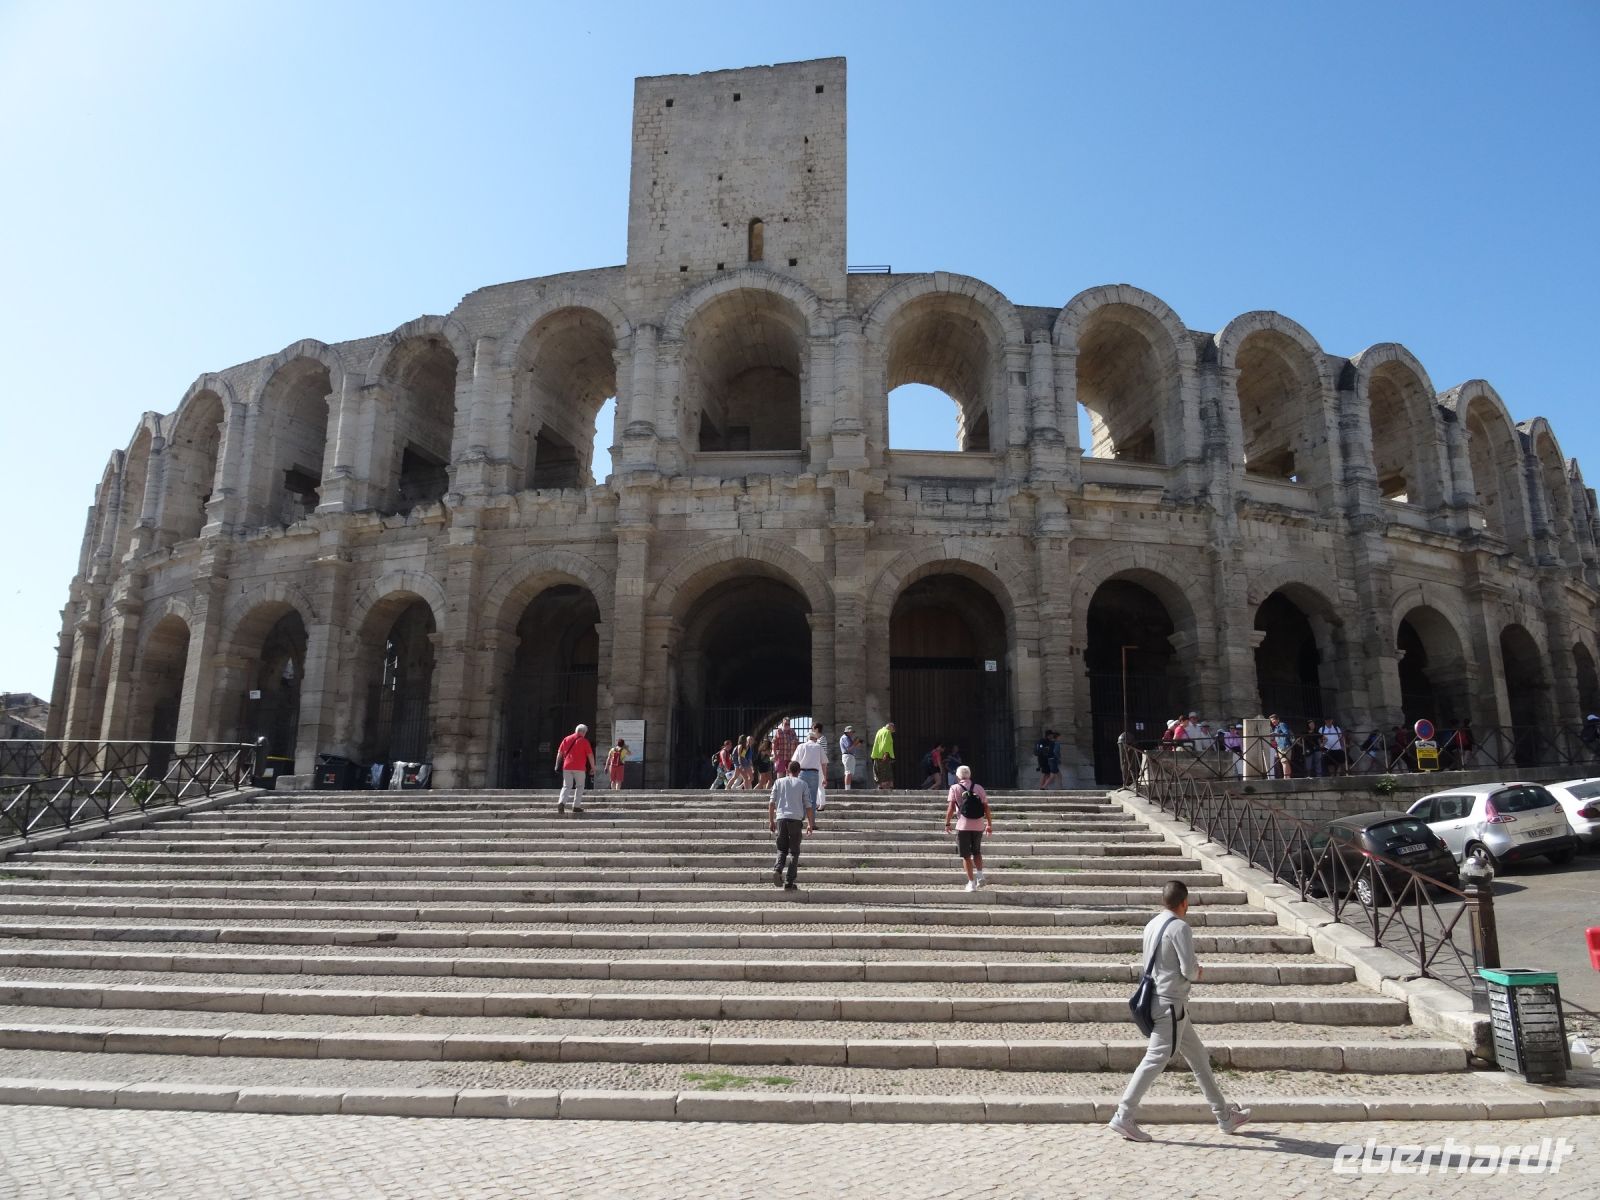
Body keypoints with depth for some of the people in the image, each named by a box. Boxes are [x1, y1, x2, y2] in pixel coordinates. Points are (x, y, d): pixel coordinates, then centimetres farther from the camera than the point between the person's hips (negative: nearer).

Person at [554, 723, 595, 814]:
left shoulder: (566, 739, 9)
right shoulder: (584, 741, -2)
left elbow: (559, 753, 10)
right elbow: (590, 755, -3)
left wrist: (557, 765, 15)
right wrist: (593, 767, 6)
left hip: (567, 767, 3)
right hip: (579, 768, -3)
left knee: (566, 786, 7)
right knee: (579, 786, 11)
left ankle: (561, 802, -16)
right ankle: (576, 806, 7)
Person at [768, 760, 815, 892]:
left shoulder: (779, 782, 12)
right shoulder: (802, 784, 8)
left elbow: (771, 803, 7)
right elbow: (808, 806, 4)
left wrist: (771, 821, 12)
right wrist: (810, 824, 10)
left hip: (781, 818, 2)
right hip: (796, 819, -1)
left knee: (782, 849, 13)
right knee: (794, 851, 6)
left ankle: (777, 869, -14)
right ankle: (790, 883, 1)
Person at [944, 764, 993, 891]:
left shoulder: (955, 788, -1)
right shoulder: (979, 788, 7)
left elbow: (951, 807, -9)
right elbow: (986, 807, 5)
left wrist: (947, 823, -3)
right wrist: (989, 824, 12)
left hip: (963, 826, -3)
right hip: (978, 826, 3)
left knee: (966, 856, 7)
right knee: (976, 852, 23)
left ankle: (971, 883, 6)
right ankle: (980, 874, 6)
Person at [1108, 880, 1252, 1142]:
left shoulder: (1152, 925, 10)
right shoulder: (1180, 927, -15)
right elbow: (1189, 969, -20)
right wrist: (1197, 973, 3)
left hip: (1159, 1000, 9)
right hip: (1171, 1004, -9)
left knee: (1198, 1057, 18)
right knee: (1156, 1060, -7)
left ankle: (1225, 1116, 28)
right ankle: (1124, 1117, -5)